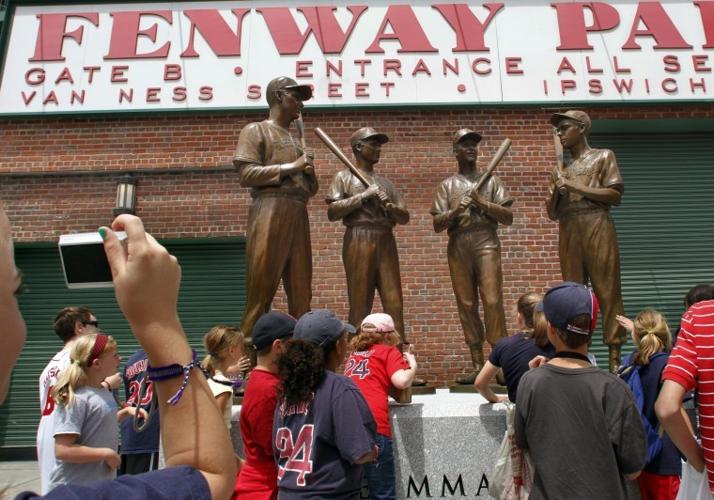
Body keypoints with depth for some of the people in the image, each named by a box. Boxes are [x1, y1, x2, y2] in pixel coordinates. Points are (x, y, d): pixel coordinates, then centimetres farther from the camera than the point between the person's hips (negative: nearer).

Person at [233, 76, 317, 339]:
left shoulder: (296, 140, 27)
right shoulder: (256, 130, 8)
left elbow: (310, 189, 27)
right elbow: (246, 175, -7)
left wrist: (309, 173, 5)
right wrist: (291, 167, -8)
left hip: (298, 217, 7)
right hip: (270, 213, -7)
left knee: (301, 293, 2)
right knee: (261, 290, -9)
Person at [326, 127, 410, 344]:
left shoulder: (384, 182, 24)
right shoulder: (344, 177, 10)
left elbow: (405, 217, 18)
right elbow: (332, 212, -4)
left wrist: (391, 207, -3)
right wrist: (363, 196, -8)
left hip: (386, 242, 4)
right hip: (359, 241, -4)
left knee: (394, 304, -2)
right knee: (360, 304, -6)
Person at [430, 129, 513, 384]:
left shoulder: (491, 180, 14)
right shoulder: (447, 185, 16)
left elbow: (508, 217, 6)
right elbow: (437, 224, 8)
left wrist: (482, 202, -7)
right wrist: (455, 211, -10)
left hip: (486, 241, -1)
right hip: (458, 246, 1)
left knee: (492, 300, -11)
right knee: (466, 304, 1)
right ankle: (477, 366, 7)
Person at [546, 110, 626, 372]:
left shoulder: (603, 156, 13)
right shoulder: (561, 170, 24)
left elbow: (615, 195, -1)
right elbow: (552, 213, 19)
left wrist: (575, 186, -4)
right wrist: (557, 190, 1)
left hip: (597, 228, -4)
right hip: (568, 233, 4)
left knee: (607, 291, -8)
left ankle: (615, 356, -6)